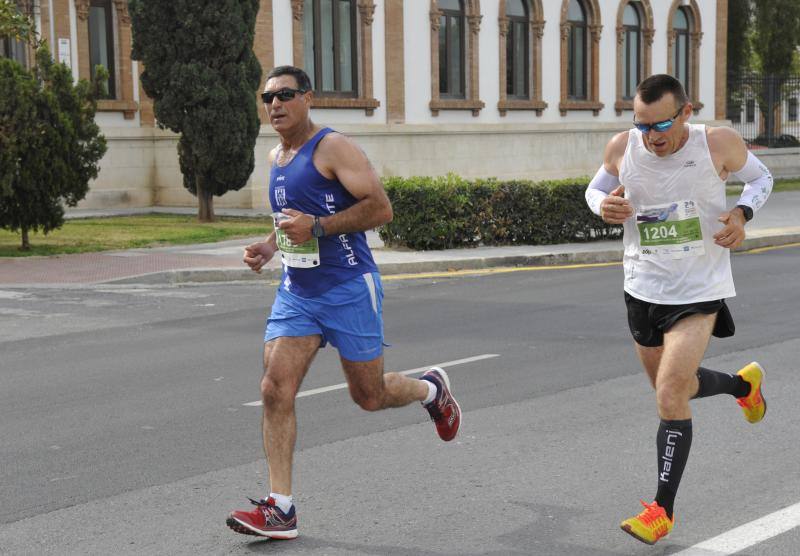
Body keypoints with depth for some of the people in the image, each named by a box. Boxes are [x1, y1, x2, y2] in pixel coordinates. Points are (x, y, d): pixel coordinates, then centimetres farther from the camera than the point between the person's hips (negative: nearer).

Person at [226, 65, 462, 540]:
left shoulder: (333, 148, -12)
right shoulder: (276, 158, 13)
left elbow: (381, 208, -19)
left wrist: (316, 226, -24)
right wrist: (270, 246, 9)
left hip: (349, 289, -6)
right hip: (297, 291, 7)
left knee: (369, 396, 5)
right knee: (276, 389, -8)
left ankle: (433, 390, 40)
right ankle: (280, 509, -5)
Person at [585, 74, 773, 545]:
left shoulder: (719, 144, -15)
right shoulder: (622, 148, -10)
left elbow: (761, 177, 5)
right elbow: (596, 188, 10)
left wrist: (742, 214, -16)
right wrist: (603, 206, -15)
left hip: (699, 292, -4)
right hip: (643, 288, 5)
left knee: (670, 394, -16)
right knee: (673, 389, 19)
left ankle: (663, 510, -4)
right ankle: (744, 385, 51)